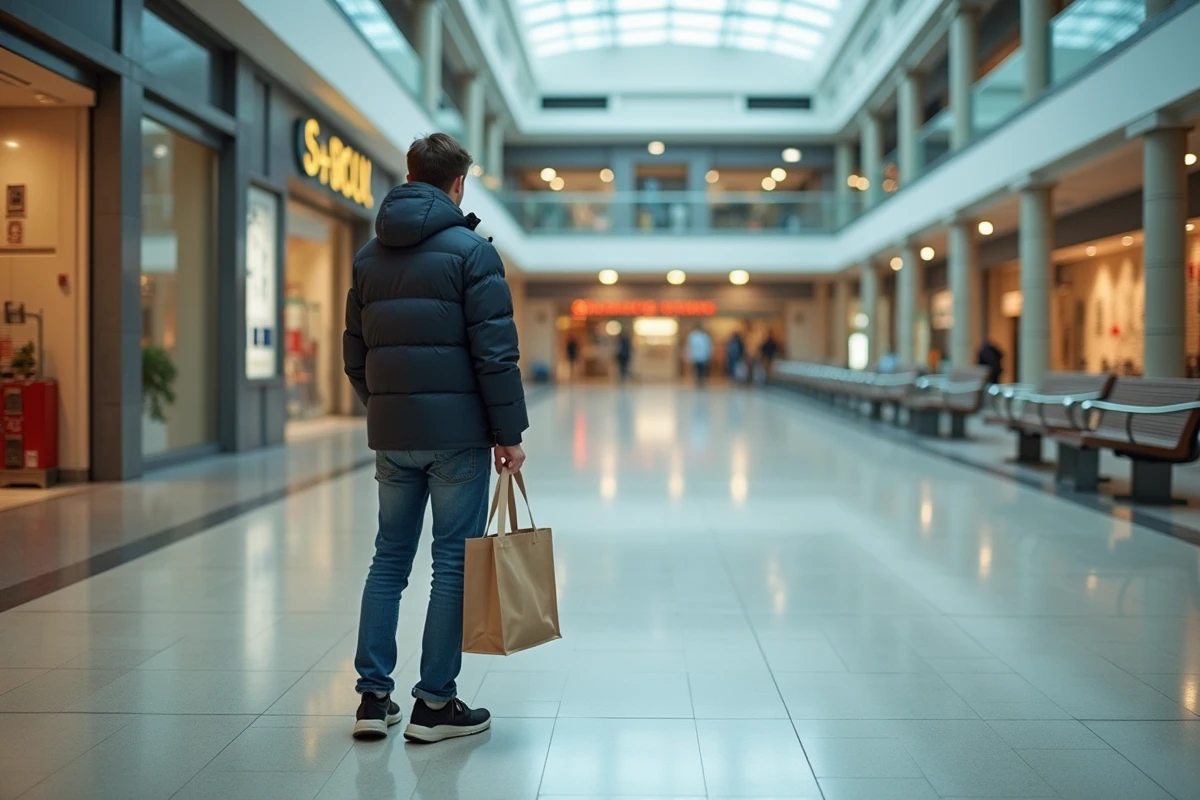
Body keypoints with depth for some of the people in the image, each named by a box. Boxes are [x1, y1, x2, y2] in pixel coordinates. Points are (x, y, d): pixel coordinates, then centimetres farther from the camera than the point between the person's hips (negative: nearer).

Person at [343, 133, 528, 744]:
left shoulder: (369, 255, 11)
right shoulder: (470, 250, -7)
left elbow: (354, 355, 13)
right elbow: (495, 352, -12)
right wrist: (509, 432, -7)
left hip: (391, 435, 6)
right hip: (457, 433, -5)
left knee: (389, 559, 13)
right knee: (454, 563, 3)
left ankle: (374, 696, 15)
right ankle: (435, 704, 8)